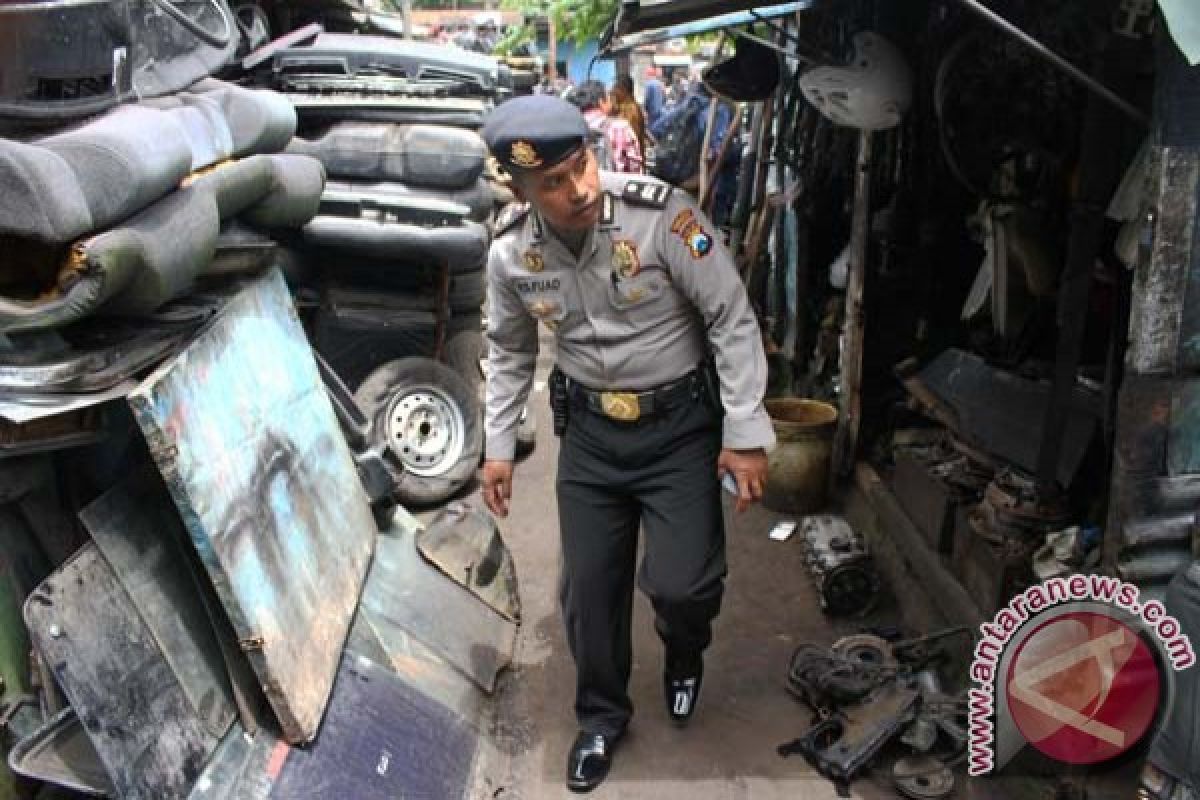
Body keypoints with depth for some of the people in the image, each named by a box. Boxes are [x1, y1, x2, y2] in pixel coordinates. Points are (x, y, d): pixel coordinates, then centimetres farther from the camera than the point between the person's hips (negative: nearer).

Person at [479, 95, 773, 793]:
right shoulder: (511, 253, -8)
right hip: (590, 430, 4)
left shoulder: (661, 212, -22)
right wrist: (498, 447, 10)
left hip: (681, 425, -3)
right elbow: (510, 352, 10)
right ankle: (603, 717, 36)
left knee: (682, 584, -13)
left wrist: (745, 434, -16)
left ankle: (685, 655, 27)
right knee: (589, 590, 9)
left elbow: (732, 318, -15)